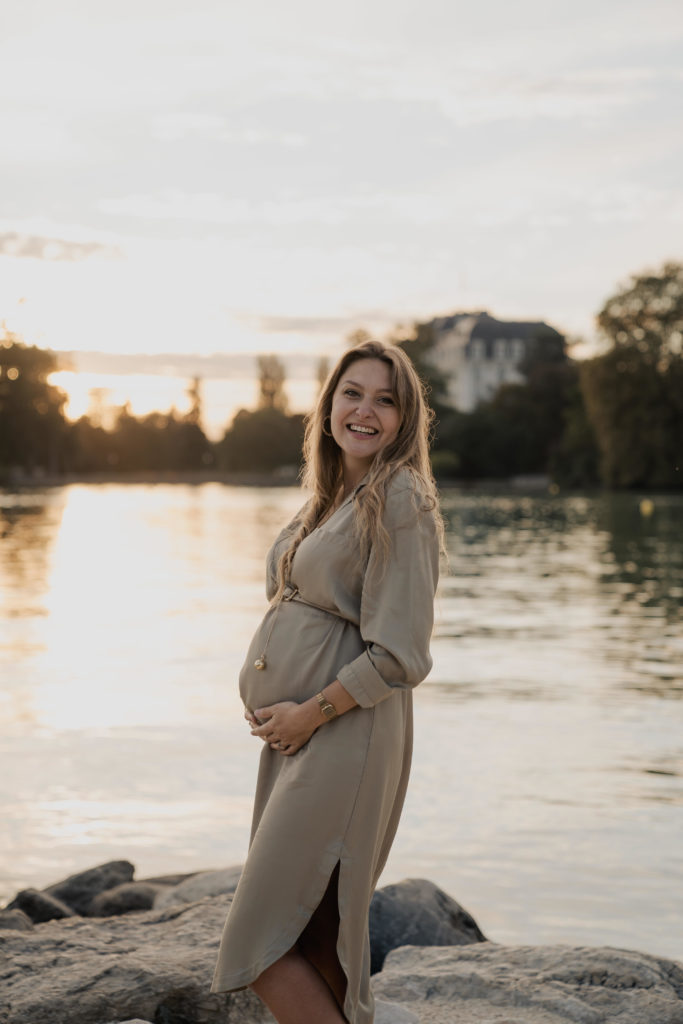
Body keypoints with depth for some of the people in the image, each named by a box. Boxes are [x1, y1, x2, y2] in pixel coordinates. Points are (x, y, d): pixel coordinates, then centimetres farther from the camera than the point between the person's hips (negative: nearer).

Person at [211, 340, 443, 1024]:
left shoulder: (401, 500, -13)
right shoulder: (330, 496, 14)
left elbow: (398, 656, -18)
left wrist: (310, 712, -12)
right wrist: (265, 700, 9)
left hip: (345, 735, -9)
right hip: (294, 731, 9)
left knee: (261, 946, -7)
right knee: (313, 935, 13)